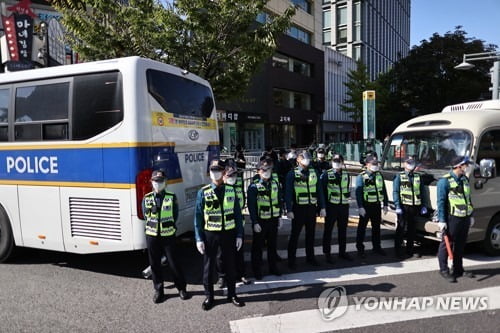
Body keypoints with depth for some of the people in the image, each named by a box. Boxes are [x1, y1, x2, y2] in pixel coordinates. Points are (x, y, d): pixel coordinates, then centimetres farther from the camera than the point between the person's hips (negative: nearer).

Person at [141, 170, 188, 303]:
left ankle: (181, 288, 19)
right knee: (155, 264, 9)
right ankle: (158, 291, 23)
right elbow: (146, 216, 6)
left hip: (168, 236, -2)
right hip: (152, 236, 2)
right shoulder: (147, 198, 3)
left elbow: (174, 216, -1)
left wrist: (167, 227, -2)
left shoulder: (172, 198, -2)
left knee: (173, 263, 3)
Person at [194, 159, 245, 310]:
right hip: (210, 234, -1)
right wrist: (199, 239, -8)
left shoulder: (231, 191, 0)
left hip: (228, 234, 1)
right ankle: (209, 297, 26)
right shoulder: (203, 192, -5)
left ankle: (232, 294, 31)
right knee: (208, 266, 9)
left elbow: (237, 214, 3)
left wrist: (239, 235, -1)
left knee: (230, 265, 14)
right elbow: (198, 217, -4)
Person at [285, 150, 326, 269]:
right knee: (295, 235, 3)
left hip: (312, 207, 4)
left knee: (311, 234, 14)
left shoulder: (314, 172, 8)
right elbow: (288, 193, -8)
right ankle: (291, 260, 12)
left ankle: (310, 257, 29)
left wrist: (322, 207, 5)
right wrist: (289, 210, -14)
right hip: (298, 208, -4)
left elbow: (319, 190, 10)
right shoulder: (292, 174, -5)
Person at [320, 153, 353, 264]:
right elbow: (322, 190, -5)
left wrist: (347, 195, 4)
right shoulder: (326, 174, -4)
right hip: (331, 206, -4)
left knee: (343, 230, 13)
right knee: (328, 230, 2)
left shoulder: (346, 175, 10)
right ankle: (327, 253, 11)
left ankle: (342, 252, 26)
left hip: (344, 206, 5)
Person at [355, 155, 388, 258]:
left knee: (376, 227, 15)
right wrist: (360, 207, -20)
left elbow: (384, 190, 13)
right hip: (366, 206, -5)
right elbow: (358, 193, -13)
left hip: (376, 205, 5)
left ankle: (376, 247, 29)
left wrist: (385, 204, 9)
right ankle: (360, 249, 11)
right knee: (362, 227, 2)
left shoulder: (379, 175, 9)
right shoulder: (361, 176, -8)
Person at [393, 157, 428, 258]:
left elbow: (422, 192, 16)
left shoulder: (418, 177, 14)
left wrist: (423, 205, 9)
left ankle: (409, 250, 21)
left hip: (415, 207, 4)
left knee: (412, 230, 10)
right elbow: (395, 192, -5)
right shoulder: (399, 176, 1)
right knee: (401, 229, -2)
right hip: (404, 207, -4)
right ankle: (398, 250, 6)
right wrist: (397, 206, -14)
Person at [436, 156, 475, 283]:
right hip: (452, 218, -8)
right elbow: (441, 202, -14)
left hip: (464, 218, 8)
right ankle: (444, 271, 10)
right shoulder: (445, 181, -13)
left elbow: (468, 198, 20)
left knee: (460, 245, 15)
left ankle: (458, 270, 27)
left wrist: (471, 215, 18)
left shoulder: (465, 179, 12)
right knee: (446, 244, 1)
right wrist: (441, 220, -17)